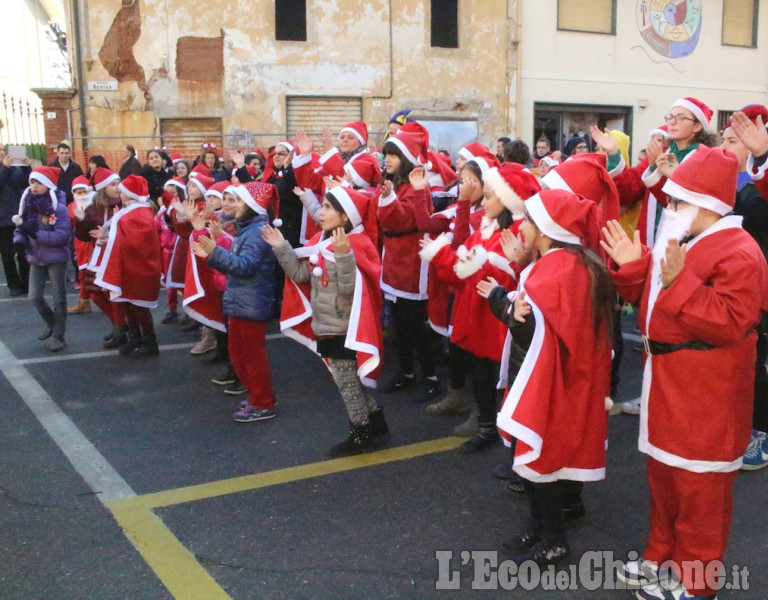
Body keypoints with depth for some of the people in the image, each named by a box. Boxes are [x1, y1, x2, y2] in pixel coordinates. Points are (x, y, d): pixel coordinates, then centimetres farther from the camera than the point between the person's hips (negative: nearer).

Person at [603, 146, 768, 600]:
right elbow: (652, 300, 18)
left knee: (698, 491, 3)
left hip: (705, 401, -10)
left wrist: (679, 281, -34)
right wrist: (634, 266, 1)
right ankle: (662, 558, 37)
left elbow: (727, 324, -29)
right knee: (664, 477, 21)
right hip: (669, 386, 10)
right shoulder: (684, 243, 11)